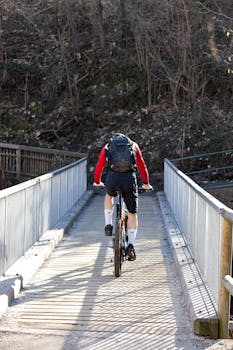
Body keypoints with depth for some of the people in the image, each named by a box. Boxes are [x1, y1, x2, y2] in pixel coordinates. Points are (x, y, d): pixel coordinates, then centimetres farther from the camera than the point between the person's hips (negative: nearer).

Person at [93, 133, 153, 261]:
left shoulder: (107, 147, 24)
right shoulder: (133, 145, 25)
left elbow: (99, 167, 29)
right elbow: (142, 166, 29)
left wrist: (97, 182, 46)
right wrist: (146, 183, 42)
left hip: (112, 178, 0)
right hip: (130, 178, 0)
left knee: (109, 196, 36)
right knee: (132, 214, 13)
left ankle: (108, 225, 23)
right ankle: (131, 245, 5)